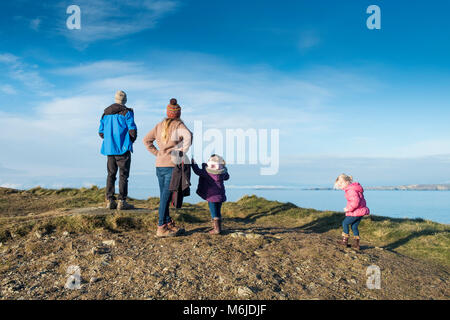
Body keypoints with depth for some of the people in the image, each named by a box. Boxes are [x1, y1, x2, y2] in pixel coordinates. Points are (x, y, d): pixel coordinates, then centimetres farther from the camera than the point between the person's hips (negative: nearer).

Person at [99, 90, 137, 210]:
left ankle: (110, 201, 10)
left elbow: (101, 132, 13)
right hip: (123, 148, -5)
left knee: (111, 174, 11)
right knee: (123, 175, -4)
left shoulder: (105, 113, 12)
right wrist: (131, 140, 9)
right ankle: (122, 201, -7)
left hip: (109, 148, 6)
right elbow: (132, 129, -9)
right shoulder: (126, 112, -5)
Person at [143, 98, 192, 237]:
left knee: (164, 196, 13)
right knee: (166, 196, -4)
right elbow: (188, 136, -24)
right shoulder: (179, 125, -4)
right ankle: (161, 227, 0)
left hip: (159, 165, 6)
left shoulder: (160, 125, 14)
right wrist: (183, 152, -14)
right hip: (172, 165, -6)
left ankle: (169, 223, 23)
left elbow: (146, 140, 16)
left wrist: (157, 152, 13)